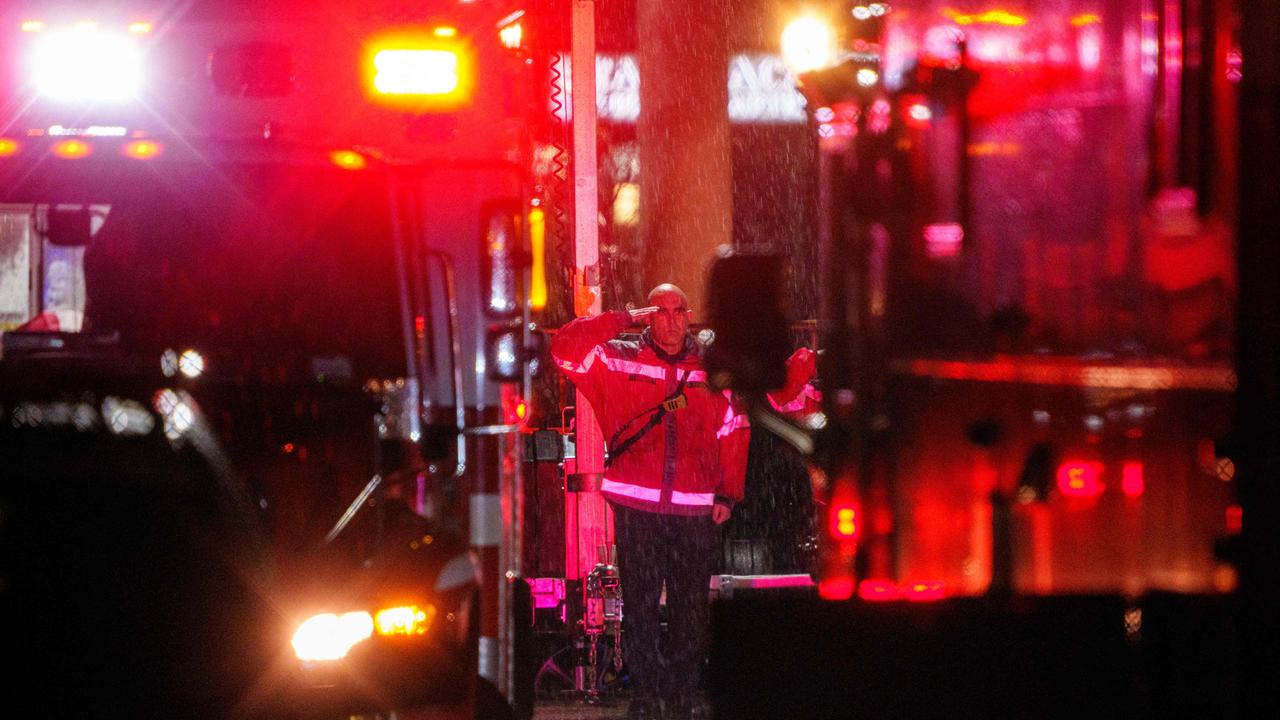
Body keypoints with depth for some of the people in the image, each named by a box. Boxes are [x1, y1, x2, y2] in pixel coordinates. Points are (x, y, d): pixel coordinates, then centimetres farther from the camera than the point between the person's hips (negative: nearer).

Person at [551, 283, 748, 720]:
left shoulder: (710, 368, 11)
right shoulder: (616, 360, 6)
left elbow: (733, 432, 12)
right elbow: (566, 349, -8)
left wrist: (728, 494, 4)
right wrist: (624, 321, -6)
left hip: (694, 510, 1)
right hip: (636, 507, -1)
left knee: (691, 608, 5)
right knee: (639, 605, 1)